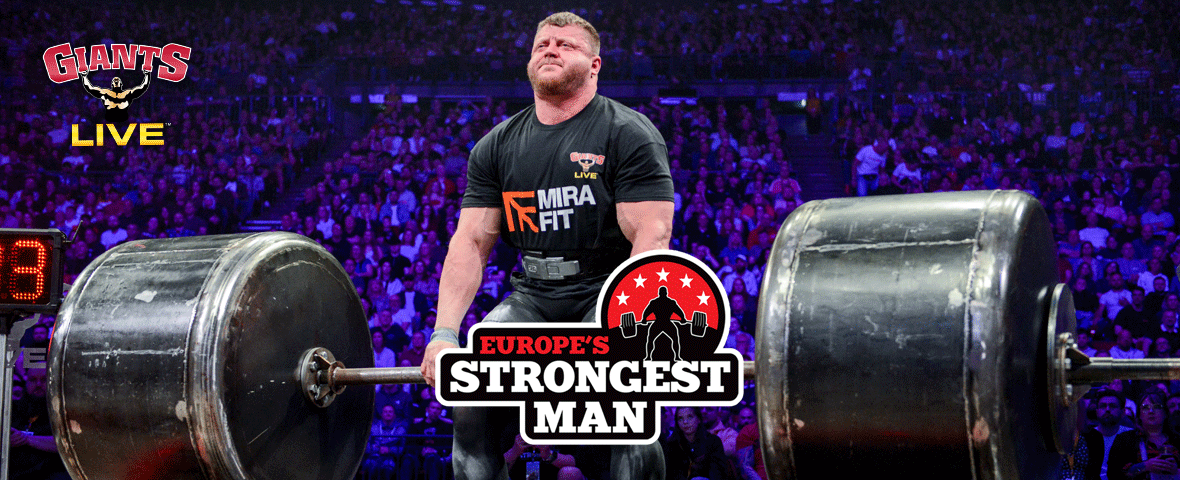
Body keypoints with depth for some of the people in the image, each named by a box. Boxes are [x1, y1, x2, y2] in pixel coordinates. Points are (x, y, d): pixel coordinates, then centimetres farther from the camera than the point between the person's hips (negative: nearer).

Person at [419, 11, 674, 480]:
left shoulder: (628, 135, -6)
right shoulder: (497, 146, 9)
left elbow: (651, 237, -15)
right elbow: (471, 242, 5)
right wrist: (444, 333, -10)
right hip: (534, 296, 4)